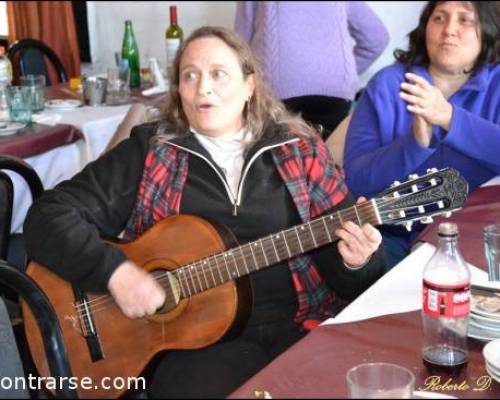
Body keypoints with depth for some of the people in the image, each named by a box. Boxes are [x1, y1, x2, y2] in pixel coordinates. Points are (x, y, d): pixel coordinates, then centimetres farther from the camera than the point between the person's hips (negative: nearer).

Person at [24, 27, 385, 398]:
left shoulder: (300, 149, 9)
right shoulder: (148, 152, 5)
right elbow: (49, 217, 0)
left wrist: (355, 260, -15)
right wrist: (114, 270, -15)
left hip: (299, 325, 2)